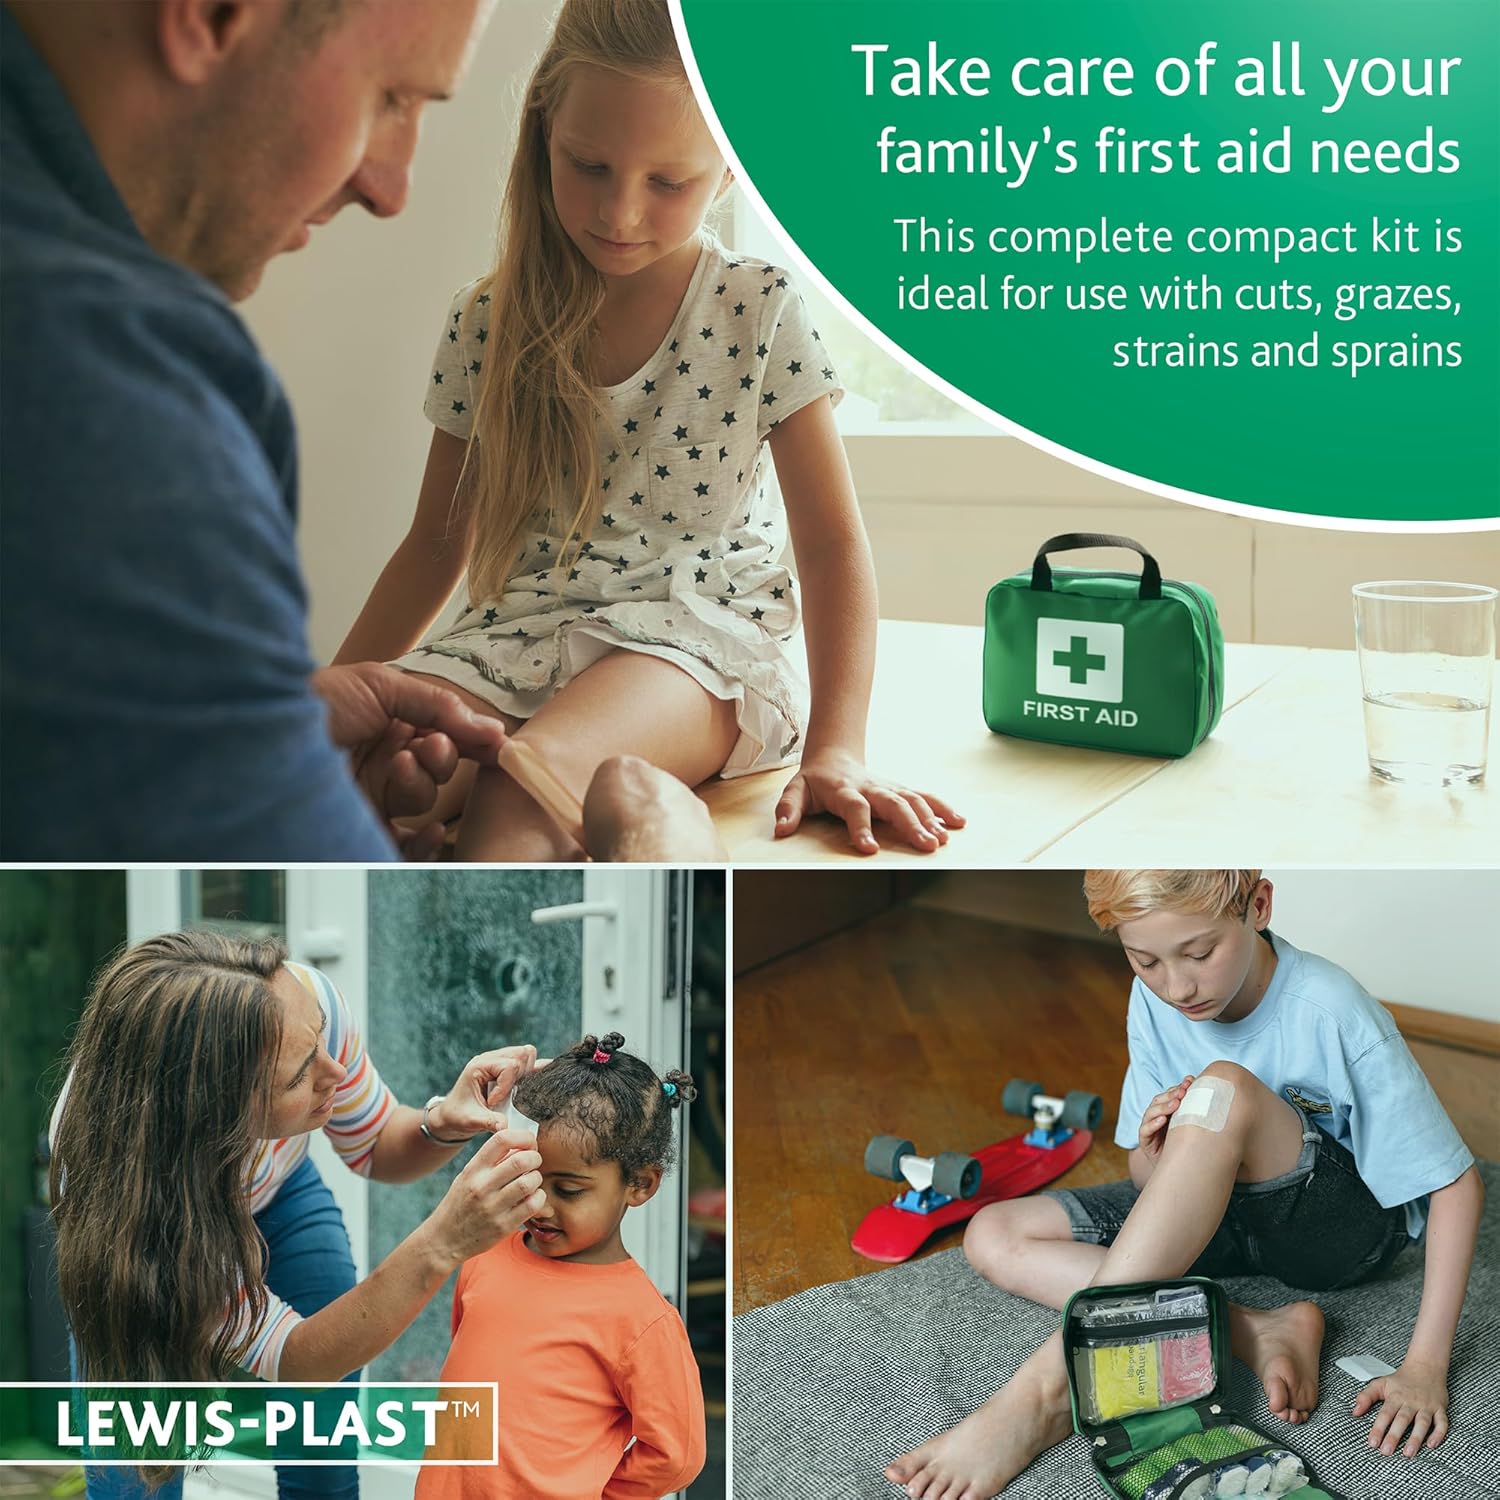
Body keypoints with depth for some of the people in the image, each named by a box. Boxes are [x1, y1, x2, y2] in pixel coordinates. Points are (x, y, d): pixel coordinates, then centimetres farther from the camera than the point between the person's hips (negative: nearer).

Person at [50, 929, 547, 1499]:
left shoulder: (305, 1003, -36)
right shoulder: (107, 1161, -42)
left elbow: (373, 1148, -13)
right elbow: (292, 1359, -37)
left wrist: (444, 1123, -36)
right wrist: (441, 1244, -52)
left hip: (279, 1195, 3)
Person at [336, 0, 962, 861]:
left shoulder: (760, 312, -1)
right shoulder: (490, 324, 7)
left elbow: (833, 543, -2)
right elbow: (438, 548, 15)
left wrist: (836, 748, -13)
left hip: (700, 632, -3)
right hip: (522, 631, 4)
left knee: (525, 784, -37)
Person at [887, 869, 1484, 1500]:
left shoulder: (1332, 1014, -25)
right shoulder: (1155, 1002, -10)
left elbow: (1457, 1182, -22)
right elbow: (1148, 1185, -2)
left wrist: (1425, 1364, -27)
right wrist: (1156, 1156, -26)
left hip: (1354, 1223, -6)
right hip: (1228, 1212, 6)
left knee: (1223, 1089, -36)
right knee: (993, 1236, -11)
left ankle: (1049, 1390, -36)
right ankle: (1255, 1332, -24)